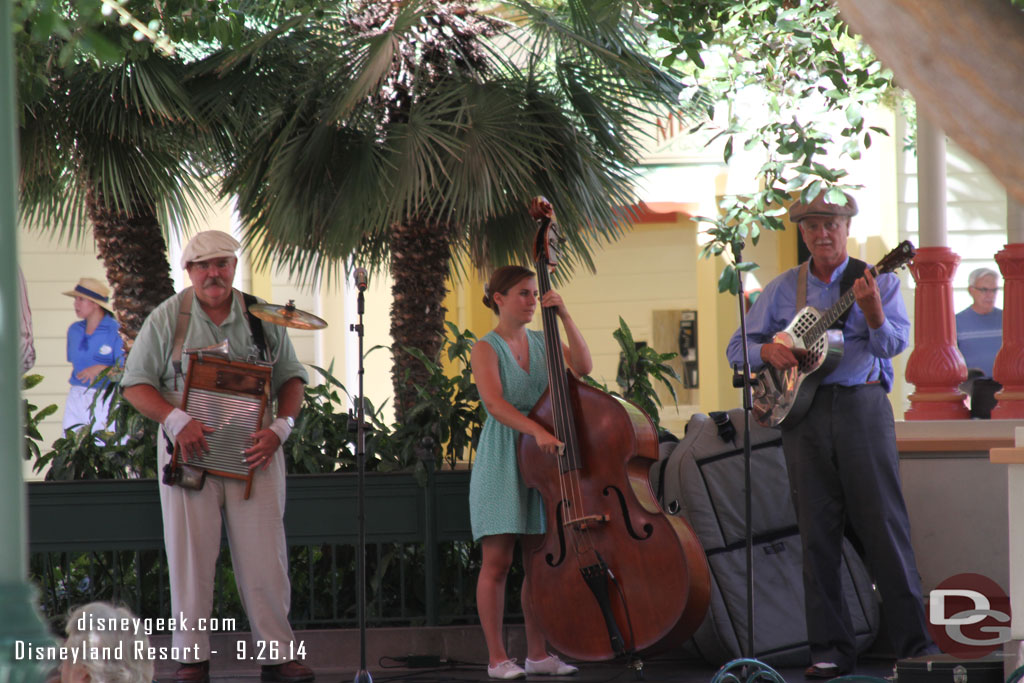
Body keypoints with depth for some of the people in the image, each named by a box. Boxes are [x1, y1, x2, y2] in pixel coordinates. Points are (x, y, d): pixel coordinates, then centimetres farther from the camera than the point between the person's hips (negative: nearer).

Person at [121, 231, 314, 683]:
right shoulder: (166, 319, 3)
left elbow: (291, 378, 13)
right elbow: (135, 385, 2)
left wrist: (280, 427, -5)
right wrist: (176, 420, -15)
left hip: (253, 453, 1)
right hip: (190, 450, -1)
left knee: (264, 555, -2)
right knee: (190, 555, -2)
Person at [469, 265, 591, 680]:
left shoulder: (541, 343, 12)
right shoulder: (486, 349, -5)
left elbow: (582, 367, -3)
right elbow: (495, 403, -20)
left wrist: (565, 318, -9)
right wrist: (537, 431, -32)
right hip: (502, 463, -5)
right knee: (497, 561, -5)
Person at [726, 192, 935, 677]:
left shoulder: (878, 281, 5)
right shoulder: (782, 289, 13)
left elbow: (894, 344, -9)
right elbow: (737, 347, 14)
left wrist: (874, 315, -30)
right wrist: (767, 350, -8)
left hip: (863, 405, -3)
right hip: (803, 413, 3)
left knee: (884, 526, -5)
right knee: (817, 533, 2)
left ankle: (914, 642, -2)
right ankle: (831, 649, 7)